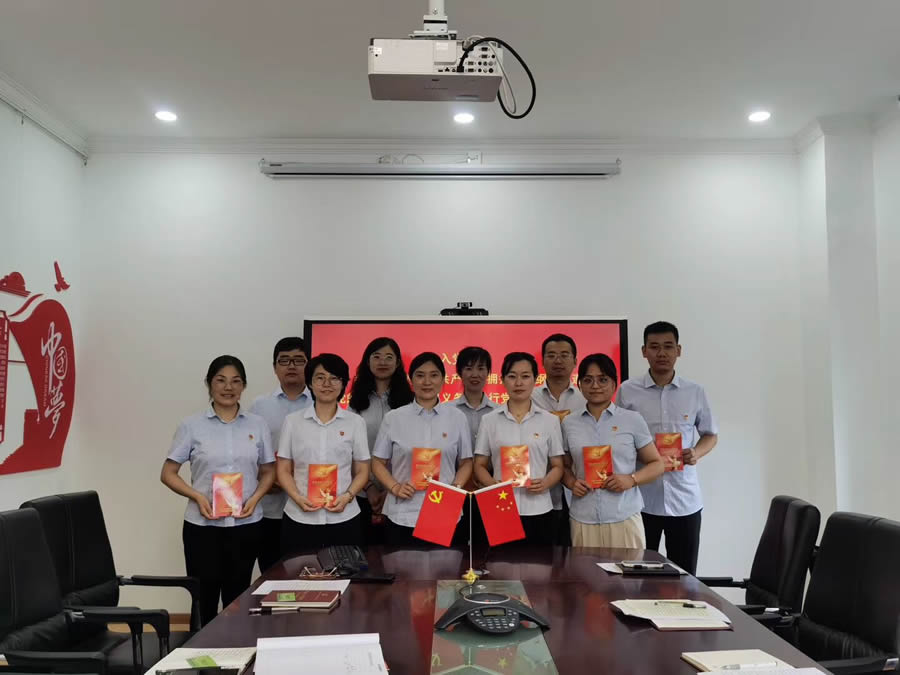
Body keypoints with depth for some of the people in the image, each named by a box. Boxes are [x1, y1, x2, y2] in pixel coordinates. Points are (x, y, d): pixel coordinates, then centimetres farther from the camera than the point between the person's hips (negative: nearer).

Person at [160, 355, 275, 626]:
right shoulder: (192, 425, -1)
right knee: (204, 597, 4)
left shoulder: (257, 424, 5)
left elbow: (268, 471, 11)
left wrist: (254, 498, -7)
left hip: (246, 524, 2)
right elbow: (168, 474, 2)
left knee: (237, 599, 13)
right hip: (202, 525, -2)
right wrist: (197, 496, -14)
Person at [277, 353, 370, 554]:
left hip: (343, 519, 0)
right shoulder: (293, 421, 6)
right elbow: (283, 471, 6)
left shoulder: (355, 422, 5)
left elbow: (362, 472, 7)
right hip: (299, 519, 0)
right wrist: (298, 498, -10)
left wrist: (347, 496, -11)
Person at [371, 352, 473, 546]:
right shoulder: (394, 418, 3)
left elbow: (466, 463, 11)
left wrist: (456, 488, -6)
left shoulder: (457, 418, 5)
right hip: (402, 516, 0)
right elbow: (378, 463, 8)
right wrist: (395, 487, -8)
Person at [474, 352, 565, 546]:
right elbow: (479, 466, 7)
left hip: (538, 511, 0)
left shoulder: (550, 421, 4)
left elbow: (557, 466, 8)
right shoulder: (489, 420, 5)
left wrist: (545, 483, -12)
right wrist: (493, 484, -13)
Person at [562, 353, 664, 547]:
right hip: (582, 519, 1)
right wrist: (572, 483, -3)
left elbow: (656, 464, 7)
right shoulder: (569, 423, 8)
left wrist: (631, 479, -10)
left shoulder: (633, 420, 2)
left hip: (624, 518, -1)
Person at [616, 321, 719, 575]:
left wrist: (696, 453, -8)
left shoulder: (695, 392, 2)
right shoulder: (627, 391, -2)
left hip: (685, 499, 1)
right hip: (640, 498, -1)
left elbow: (711, 434, 13)